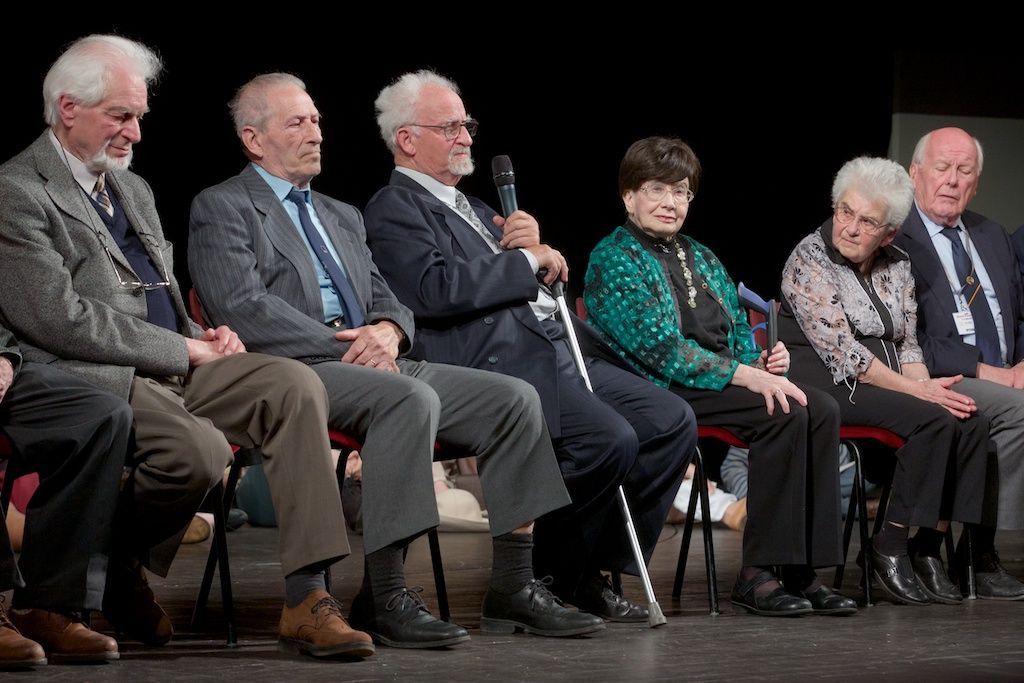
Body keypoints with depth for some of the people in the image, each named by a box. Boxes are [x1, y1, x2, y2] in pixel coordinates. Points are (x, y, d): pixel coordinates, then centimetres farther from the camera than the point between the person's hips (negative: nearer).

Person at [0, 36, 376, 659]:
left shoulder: (133, 189, 24)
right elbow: (59, 319, -14)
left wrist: (204, 336, 5)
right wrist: (184, 349, -12)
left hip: (173, 366, 8)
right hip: (97, 377, -8)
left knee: (295, 385, -16)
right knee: (200, 449, -34)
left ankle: (307, 601, -21)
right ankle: (114, 575, -3)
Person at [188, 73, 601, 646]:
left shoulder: (343, 216, 29)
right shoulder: (221, 208, 4)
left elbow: (387, 300, 23)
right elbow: (242, 308, -10)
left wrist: (386, 331, -4)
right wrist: (346, 347, -16)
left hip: (374, 362, 8)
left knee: (515, 399, -10)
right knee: (411, 398, -36)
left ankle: (514, 587, -9)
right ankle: (383, 598, -34)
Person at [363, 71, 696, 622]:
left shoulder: (471, 208, 28)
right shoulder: (394, 210, -1)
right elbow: (436, 289, -19)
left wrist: (530, 244, 4)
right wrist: (526, 260, -10)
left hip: (559, 351, 10)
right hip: (500, 364, -10)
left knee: (672, 422, -3)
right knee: (610, 439, -28)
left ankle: (596, 571, 2)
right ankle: (538, 580, -10)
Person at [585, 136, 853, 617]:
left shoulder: (699, 257, 23)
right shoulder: (613, 259, -4)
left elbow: (738, 330, 24)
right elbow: (661, 349, -15)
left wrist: (763, 359, -2)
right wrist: (745, 374, -21)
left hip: (725, 376, 8)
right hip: (663, 389, -8)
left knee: (820, 410, -19)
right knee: (785, 414, -28)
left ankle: (802, 571, -21)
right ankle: (756, 574, -25)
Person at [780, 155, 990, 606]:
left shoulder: (897, 266, 13)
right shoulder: (809, 260, -8)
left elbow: (907, 344, 14)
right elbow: (842, 352, -15)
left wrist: (927, 385, -9)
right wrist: (916, 390, -17)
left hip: (885, 382, 7)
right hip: (827, 384, -7)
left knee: (971, 422, -19)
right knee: (934, 420, -28)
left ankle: (929, 546, -15)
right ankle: (890, 548, -19)